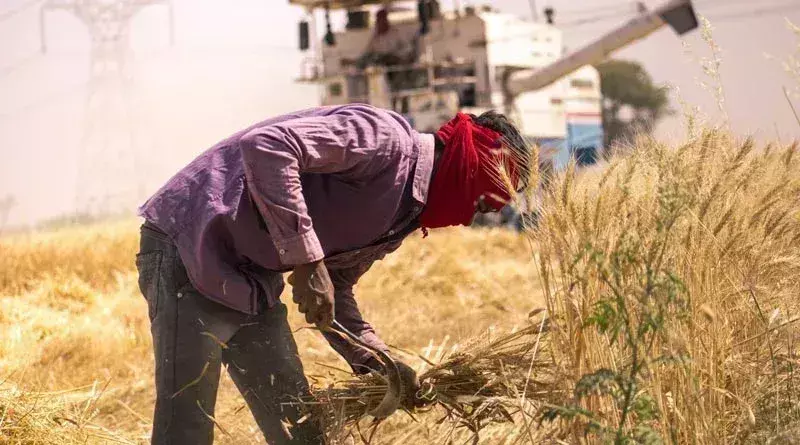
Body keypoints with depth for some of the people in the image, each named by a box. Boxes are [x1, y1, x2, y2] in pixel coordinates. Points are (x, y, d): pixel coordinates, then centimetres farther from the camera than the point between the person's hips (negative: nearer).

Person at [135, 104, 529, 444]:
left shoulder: (402, 217, 11)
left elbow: (334, 291, 18)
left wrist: (378, 363, 4)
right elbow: (266, 145, -31)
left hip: (254, 280, 10)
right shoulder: (386, 138, -18)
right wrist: (306, 260, -30)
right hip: (191, 250, -10)